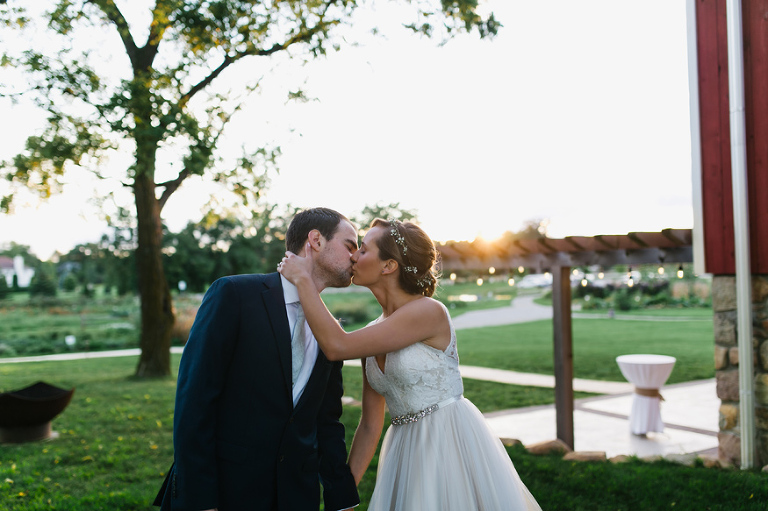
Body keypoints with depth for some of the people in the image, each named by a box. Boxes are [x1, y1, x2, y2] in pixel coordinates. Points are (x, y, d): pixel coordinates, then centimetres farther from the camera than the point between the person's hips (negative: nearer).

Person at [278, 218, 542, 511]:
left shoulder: (430, 312, -17)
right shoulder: (374, 336, 6)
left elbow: (337, 346, -23)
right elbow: (370, 424, 10)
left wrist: (302, 279, -15)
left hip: (453, 443, -6)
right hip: (405, 452, 7)